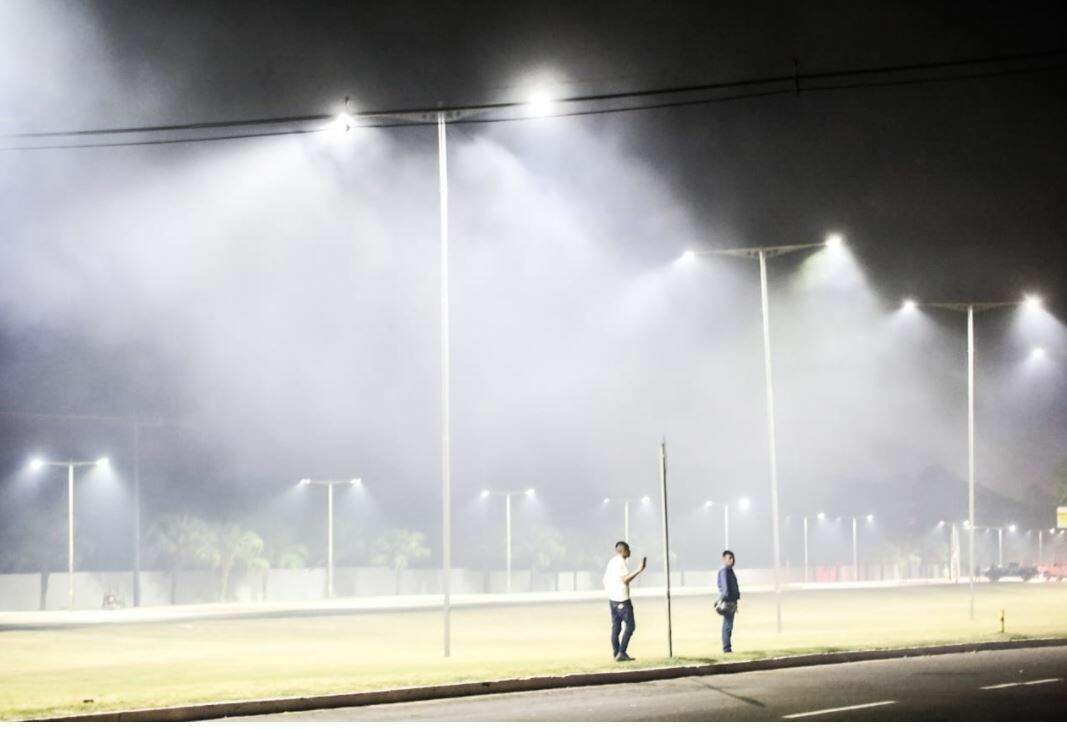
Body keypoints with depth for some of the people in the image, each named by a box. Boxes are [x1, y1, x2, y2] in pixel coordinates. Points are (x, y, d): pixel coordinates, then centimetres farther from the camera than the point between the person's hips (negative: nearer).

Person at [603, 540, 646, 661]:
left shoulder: (611, 562, 15)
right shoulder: (621, 562, -13)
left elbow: (605, 580, 19)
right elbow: (625, 579, -23)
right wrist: (639, 570, -26)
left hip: (612, 599, 9)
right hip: (622, 599, -9)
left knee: (615, 627, 9)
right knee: (630, 625, -4)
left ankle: (616, 653, 8)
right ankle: (621, 652, -10)